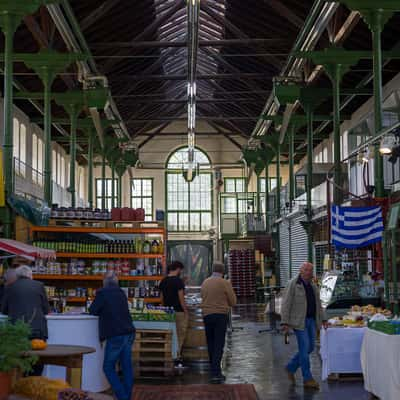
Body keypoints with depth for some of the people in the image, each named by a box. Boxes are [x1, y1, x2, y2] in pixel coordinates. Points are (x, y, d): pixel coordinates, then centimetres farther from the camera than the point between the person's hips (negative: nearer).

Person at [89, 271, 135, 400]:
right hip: (129, 333, 6)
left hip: (115, 335, -6)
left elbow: (92, 311, 0)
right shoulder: (121, 293, 13)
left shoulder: (102, 293, -6)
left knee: (108, 367, 3)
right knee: (126, 366, 12)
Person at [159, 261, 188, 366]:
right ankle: (177, 358, -2)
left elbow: (161, 298, 13)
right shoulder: (178, 281, -13)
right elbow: (181, 298, -15)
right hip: (178, 312, -7)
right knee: (180, 336, 0)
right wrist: (186, 311, -9)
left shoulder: (163, 281, 9)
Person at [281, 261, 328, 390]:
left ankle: (291, 368, 25)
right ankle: (307, 379, 0)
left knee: (310, 347, 8)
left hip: (311, 321, 7)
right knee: (304, 348, -7)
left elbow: (318, 304, 21)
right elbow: (286, 304, -11)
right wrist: (285, 323, -17)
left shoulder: (313, 286, 14)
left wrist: (323, 319, 12)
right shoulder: (293, 285, -8)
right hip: (299, 321, -7)